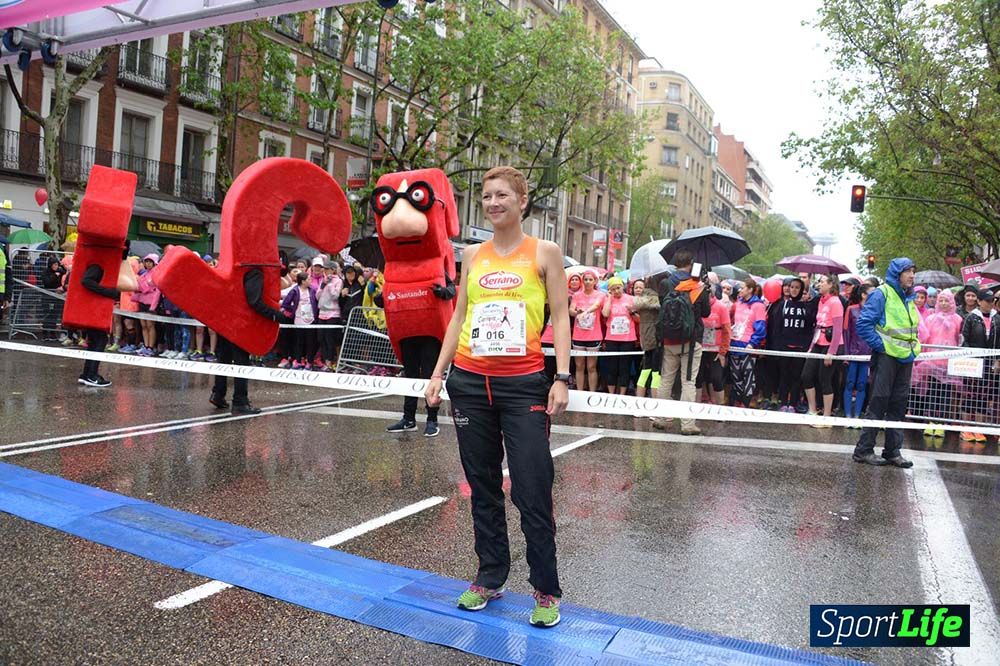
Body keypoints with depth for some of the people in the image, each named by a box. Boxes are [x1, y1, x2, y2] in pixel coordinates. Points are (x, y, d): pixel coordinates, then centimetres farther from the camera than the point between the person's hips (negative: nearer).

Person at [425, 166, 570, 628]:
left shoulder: (544, 253, 2)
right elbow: (459, 317, 15)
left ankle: (546, 591, 11)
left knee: (533, 490, -4)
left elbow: (560, 317, -1)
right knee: (482, 486, 12)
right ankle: (490, 578, 26)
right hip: (470, 381, 4)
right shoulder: (473, 255, 12)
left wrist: (562, 377, -10)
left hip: (524, 383, -4)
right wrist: (438, 372, 9)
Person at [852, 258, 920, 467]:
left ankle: (893, 451, 17)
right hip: (886, 356, -7)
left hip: (905, 357, 7)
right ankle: (863, 450, 1)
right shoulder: (881, 294, -9)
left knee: (898, 404, 9)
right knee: (879, 402, -6)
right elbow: (863, 324, -15)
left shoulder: (909, 298, 15)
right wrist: (880, 345, -14)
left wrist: (914, 348, 11)